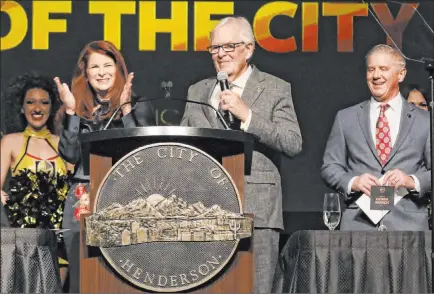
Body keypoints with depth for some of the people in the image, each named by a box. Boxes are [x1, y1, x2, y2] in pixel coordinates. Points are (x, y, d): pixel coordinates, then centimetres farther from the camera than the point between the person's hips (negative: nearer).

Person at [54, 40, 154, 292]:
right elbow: (71, 155, 0)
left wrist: (125, 108, -12)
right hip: (84, 202, 3)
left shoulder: (139, 107, 6)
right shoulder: (78, 110, 13)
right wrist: (71, 111, -4)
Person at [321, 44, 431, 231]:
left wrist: (412, 181, -12)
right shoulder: (346, 118, 12)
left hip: (408, 224, 0)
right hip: (358, 223, 1)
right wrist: (352, 182, -8)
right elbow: (329, 167, 11)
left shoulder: (424, 121, 9)